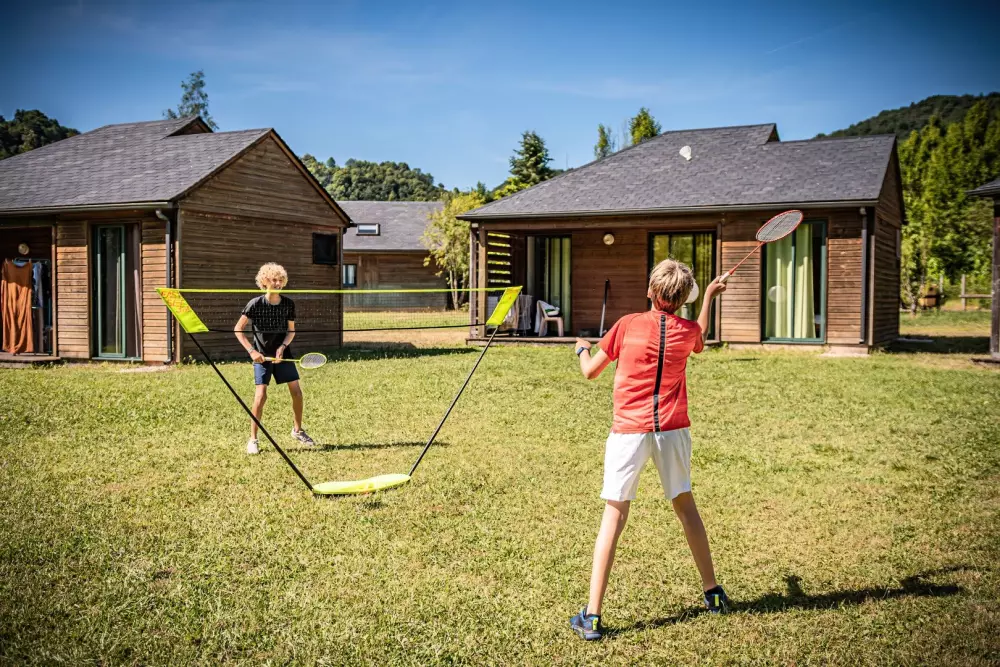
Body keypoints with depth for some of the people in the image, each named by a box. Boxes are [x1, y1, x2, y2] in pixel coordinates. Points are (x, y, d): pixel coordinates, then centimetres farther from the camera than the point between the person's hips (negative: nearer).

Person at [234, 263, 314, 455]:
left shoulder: (289, 304, -4)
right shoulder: (256, 304, -14)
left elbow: (291, 331, 6)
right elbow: (238, 329, -8)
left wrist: (282, 346, -11)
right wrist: (252, 351, -16)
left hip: (283, 353, 4)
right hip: (262, 355, -4)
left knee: (296, 392, 1)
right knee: (261, 395, -13)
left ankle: (297, 430, 23)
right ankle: (253, 439, -1)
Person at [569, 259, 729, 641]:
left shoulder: (628, 325, -6)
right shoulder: (687, 331, 2)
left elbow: (590, 372, 3)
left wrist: (582, 348, 25)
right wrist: (709, 296, 41)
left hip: (629, 431, -3)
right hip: (673, 430, 3)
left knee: (615, 515, -2)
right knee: (685, 506, 20)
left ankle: (592, 616, -2)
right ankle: (712, 592, 34)